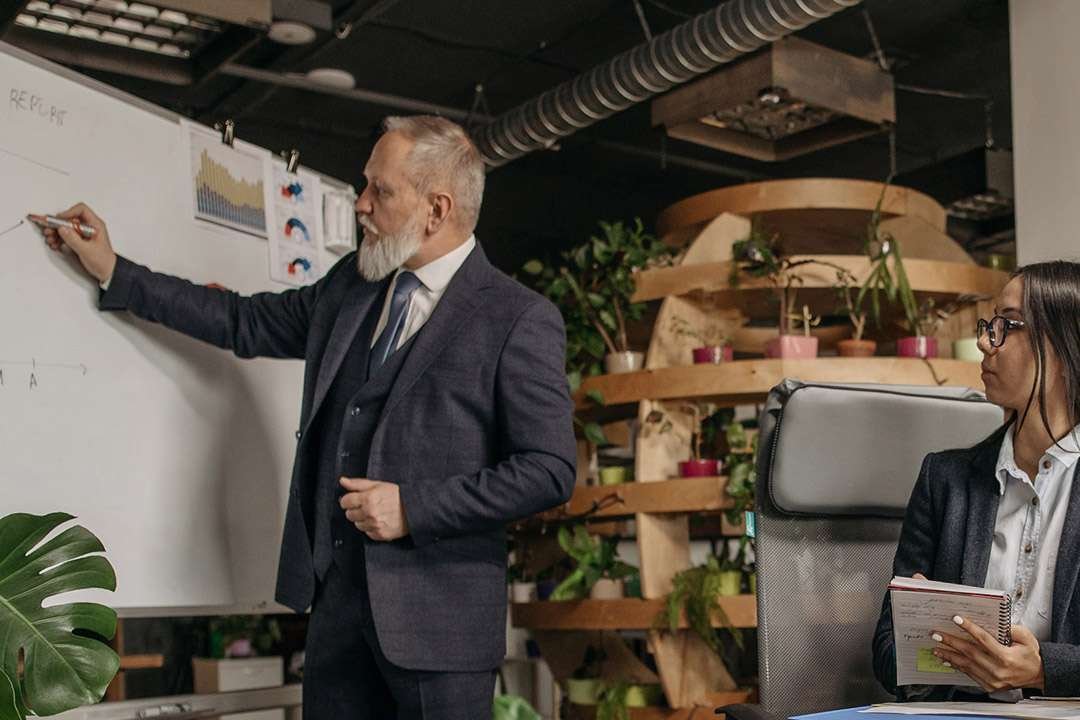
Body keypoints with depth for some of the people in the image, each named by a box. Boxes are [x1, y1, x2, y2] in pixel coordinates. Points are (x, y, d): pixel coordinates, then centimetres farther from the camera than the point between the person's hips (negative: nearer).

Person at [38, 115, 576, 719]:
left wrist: (412, 508, -16)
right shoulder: (350, 285, 10)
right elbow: (246, 322, 20)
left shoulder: (520, 320, -11)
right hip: (336, 595, 6)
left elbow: (550, 470, -13)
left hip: (439, 614, -6)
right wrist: (115, 272, 19)